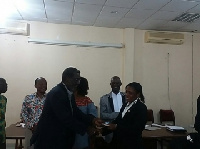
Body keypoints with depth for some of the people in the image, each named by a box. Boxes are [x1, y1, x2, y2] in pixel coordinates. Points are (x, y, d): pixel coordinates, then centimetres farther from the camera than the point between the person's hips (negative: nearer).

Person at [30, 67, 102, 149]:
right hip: (49, 140, -9)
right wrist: (86, 129, -21)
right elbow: (66, 118, -26)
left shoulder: (69, 93, 6)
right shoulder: (56, 93, -23)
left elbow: (76, 112, 5)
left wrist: (92, 119, -9)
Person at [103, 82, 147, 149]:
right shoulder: (125, 105, 10)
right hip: (118, 141, 6)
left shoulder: (141, 107, -13)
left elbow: (137, 128, -21)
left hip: (131, 144, -6)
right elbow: (118, 120, 6)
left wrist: (116, 127, -23)